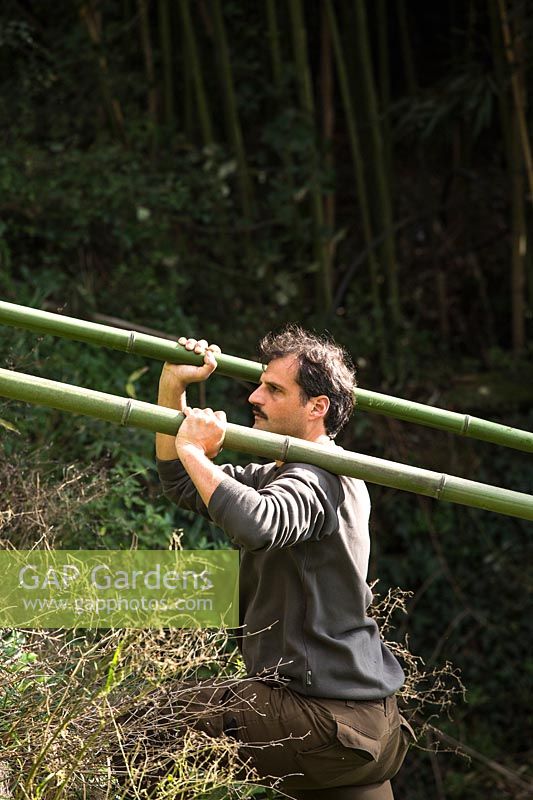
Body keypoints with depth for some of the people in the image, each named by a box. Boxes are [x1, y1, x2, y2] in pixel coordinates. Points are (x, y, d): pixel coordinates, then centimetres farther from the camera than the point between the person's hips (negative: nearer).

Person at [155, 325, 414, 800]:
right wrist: (173, 387, 9)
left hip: (322, 717, -11)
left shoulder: (317, 480, -17)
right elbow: (184, 488, 19)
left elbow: (256, 524, -39)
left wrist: (194, 450, -25)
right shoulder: (281, 475, 17)